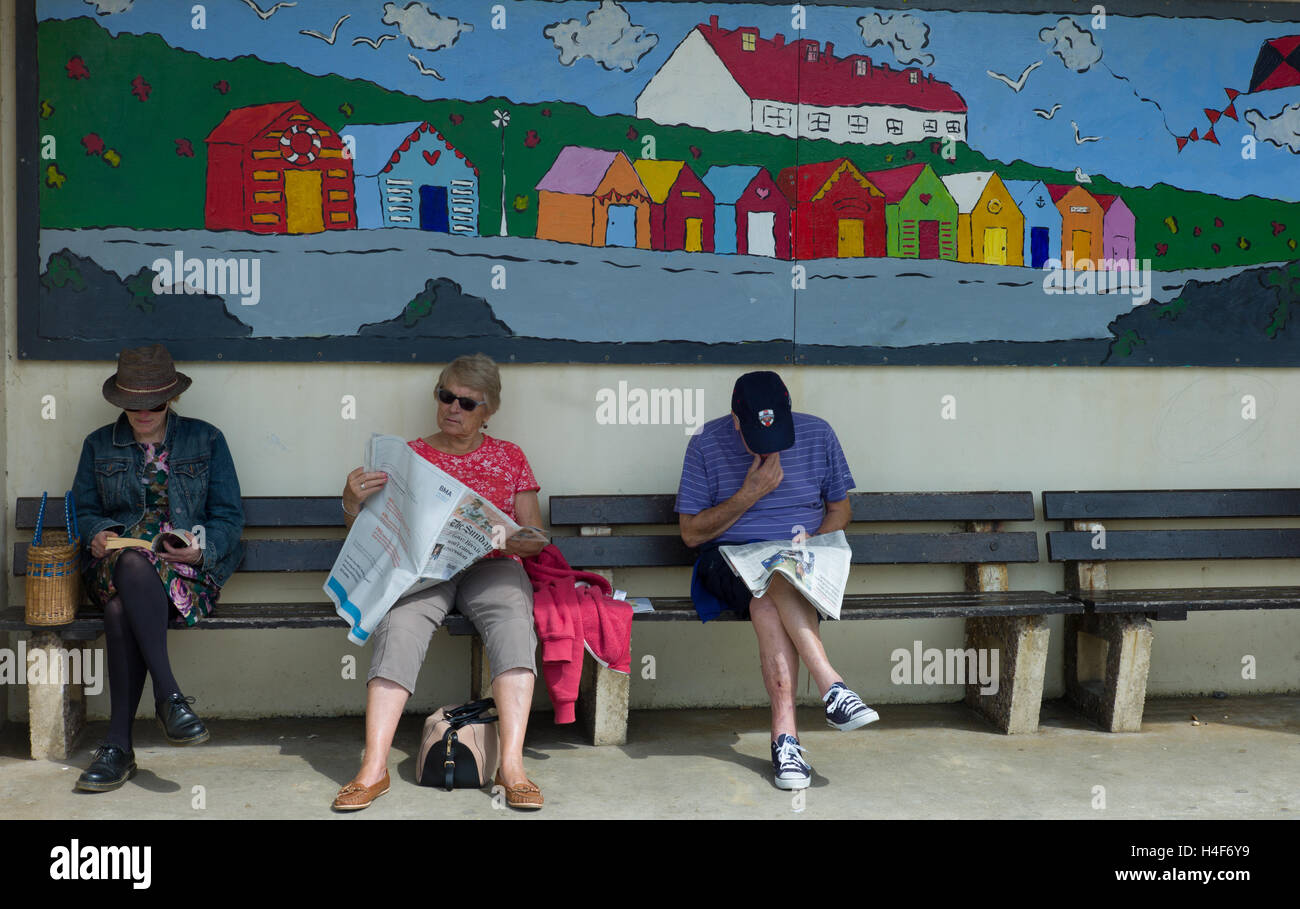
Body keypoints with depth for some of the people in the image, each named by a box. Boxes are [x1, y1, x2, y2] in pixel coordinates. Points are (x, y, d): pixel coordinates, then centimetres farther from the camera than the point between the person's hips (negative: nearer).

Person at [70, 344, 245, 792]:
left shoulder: (206, 440, 11)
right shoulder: (99, 445, 18)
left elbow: (229, 515, 7)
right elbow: (84, 509, 15)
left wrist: (203, 549, -14)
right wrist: (98, 534, -9)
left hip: (190, 567, -2)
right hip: (117, 563, 2)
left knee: (121, 608, -35)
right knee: (133, 563, -39)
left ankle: (118, 745, -35)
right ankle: (169, 696, -42)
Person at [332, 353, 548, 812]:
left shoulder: (510, 457, 16)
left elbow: (536, 538, 12)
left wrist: (507, 538, -11)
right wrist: (352, 501, -8)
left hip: (492, 567, 0)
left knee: (512, 621, -34)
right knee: (398, 624, -33)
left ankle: (511, 765, -40)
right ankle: (373, 768, -39)